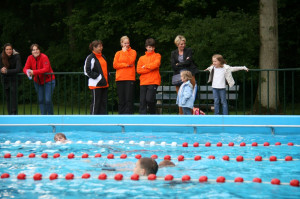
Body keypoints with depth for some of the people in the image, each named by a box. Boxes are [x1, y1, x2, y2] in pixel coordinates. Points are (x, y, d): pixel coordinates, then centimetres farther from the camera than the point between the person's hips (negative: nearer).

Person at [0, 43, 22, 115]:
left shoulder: (16, 56, -21)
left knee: (13, 94, -17)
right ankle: (10, 113, 11)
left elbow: (18, 69, -29)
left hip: (13, 78, -3)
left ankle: (14, 112, -18)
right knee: (7, 96, 5)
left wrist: (7, 71, -33)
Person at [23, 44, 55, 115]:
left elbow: (46, 69, -30)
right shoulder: (30, 58, -4)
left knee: (48, 100, -11)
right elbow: (25, 68, -6)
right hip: (38, 82, 5)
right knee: (40, 100, 8)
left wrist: (34, 72, -36)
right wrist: (28, 72, -31)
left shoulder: (44, 57, -20)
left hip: (48, 81, -5)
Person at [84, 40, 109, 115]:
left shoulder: (103, 57, 17)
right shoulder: (90, 58, -9)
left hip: (104, 84, 8)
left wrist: (106, 79, 10)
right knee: (96, 103, -5)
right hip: (96, 84, -8)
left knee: (104, 103, 8)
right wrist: (99, 77, -16)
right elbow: (87, 71, -14)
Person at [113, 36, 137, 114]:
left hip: (130, 78, -2)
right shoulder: (118, 53, 14)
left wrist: (125, 52, -4)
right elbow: (115, 65, 2)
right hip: (120, 78, 2)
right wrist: (126, 65, -7)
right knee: (121, 99, 2)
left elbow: (130, 61, -9)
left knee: (129, 99, -7)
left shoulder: (133, 52, 9)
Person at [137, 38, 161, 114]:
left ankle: (153, 114, 4)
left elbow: (156, 64, -9)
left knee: (149, 99, -16)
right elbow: (138, 70, 5)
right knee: (142, 101, -1)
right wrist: (150, 68, -4)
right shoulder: (142, 58, 17)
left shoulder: (157, 56, 11)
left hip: (153, 82, -4)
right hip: (143, 82, 4)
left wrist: (145, 66, 0)